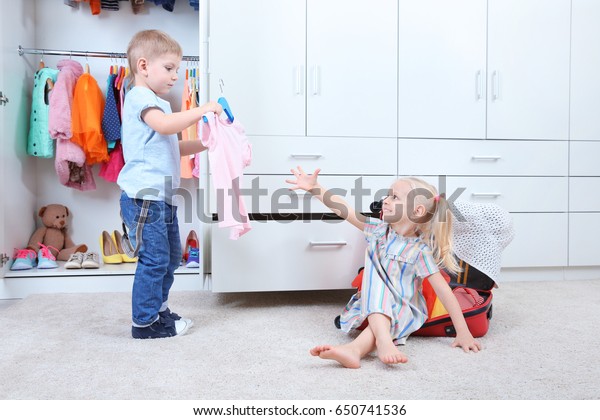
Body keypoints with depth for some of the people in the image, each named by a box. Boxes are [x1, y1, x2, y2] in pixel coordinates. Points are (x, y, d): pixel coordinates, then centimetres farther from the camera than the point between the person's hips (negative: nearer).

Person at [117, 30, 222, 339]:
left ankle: (158, 310, 29)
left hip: (162, 196, 11)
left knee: (171, 256, 16)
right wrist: (203, 109, -24)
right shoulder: (140, 97, -9)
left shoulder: (155, 102, 23)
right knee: (154, 259, -6)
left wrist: (202, 144, 13)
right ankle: (145, 322, 7)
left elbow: (171, 147, 25)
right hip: (144, 195, -11)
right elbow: (164, 125, -30)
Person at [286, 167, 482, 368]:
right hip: (372, 305, 3)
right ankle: (384, 342, -48)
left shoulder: (419, 251, -15)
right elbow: (344, 209, -9)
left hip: (402, 310, -3)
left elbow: (443, 290, -17)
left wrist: (463, 333, -19)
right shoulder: (379, 230, -2)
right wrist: (315, 188, -18)